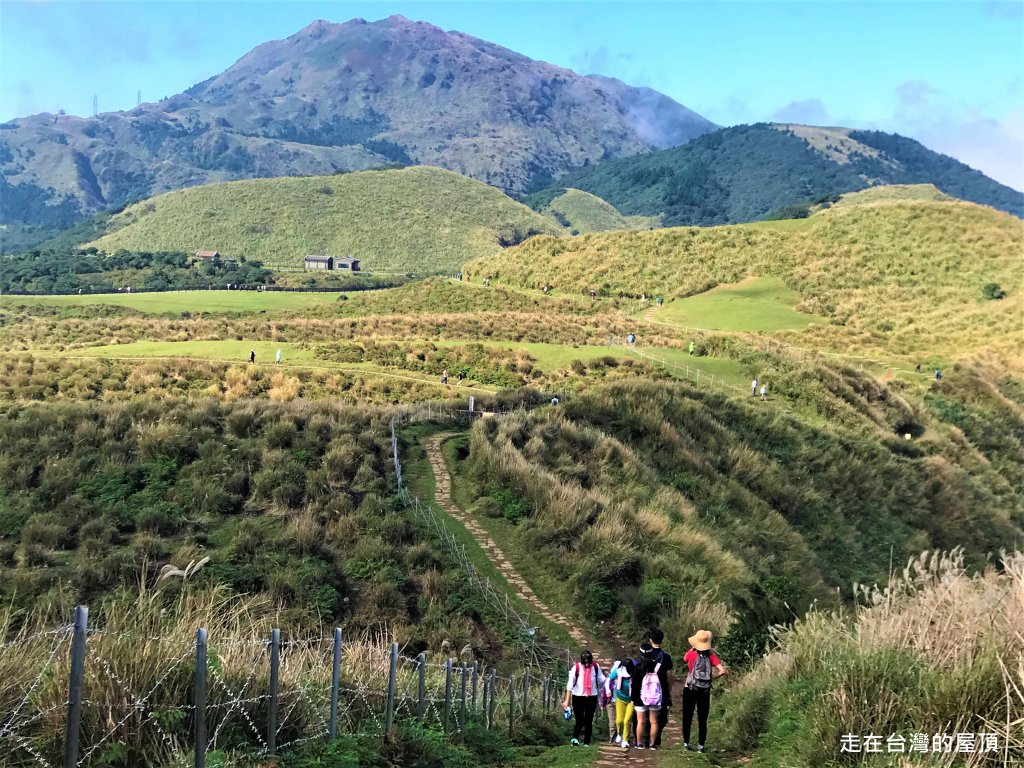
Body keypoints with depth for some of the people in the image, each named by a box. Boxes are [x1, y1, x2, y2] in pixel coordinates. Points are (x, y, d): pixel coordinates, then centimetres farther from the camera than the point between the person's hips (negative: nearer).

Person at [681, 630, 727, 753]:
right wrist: (712, 677, 0)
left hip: (690, 690, -1)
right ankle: (701, 745, 9)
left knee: (687, 718, 11)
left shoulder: (691, 653, -10)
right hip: (705, 691, 1)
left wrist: (692, 648, 13)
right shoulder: (711, 655, -8)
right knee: (702, 720, 9)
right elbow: (722, 671, -14)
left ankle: (686, 743, 13)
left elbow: (685, 660, 14)